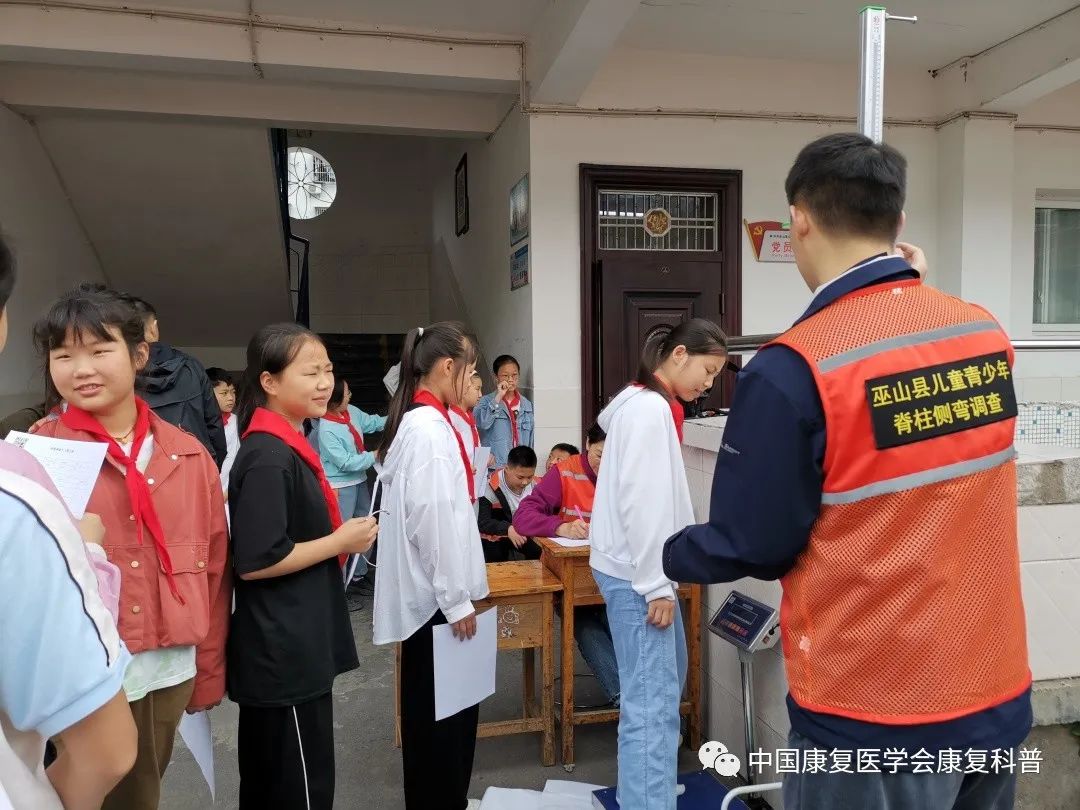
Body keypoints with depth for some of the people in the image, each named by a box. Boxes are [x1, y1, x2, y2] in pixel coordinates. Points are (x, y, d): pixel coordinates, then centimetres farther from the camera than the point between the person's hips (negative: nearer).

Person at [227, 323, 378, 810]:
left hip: (290, 649, 10)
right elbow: (254, 562, -25)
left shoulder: (287, 446, 9)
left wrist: (341, 536, 6)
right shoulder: (268, 457, -21)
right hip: (284, 655, -10)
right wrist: (340, 542, -18)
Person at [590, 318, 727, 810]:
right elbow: (641, 502, -22)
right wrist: (656, 583, -19)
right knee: (652, 699, -7)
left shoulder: (651, 404, 14)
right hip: (636, 574, -11)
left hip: (644, 569, 11)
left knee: (666, 681, 22)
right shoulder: (651, 408, -17)